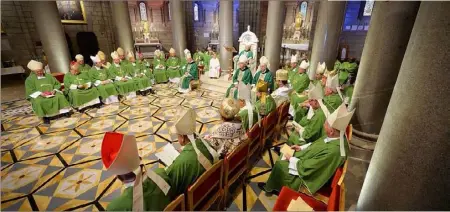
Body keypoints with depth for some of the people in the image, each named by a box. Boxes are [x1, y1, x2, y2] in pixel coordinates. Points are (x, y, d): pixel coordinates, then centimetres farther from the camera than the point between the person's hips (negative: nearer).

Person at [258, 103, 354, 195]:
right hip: (310, 162, 8)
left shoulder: (333, 151, -39)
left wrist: (291, 159, -16)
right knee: (284, 156, 14)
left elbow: (307, 167, -30)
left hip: (309, 175, -8)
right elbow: (316, 144, 7)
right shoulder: (336, 137, -13)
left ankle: (269, 187, 30)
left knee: (279, 165, 3)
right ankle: (274, 185, 31)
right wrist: (301, 148, 1)